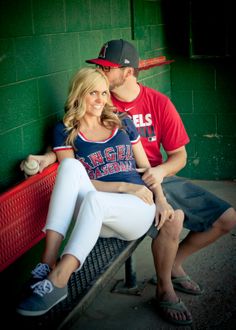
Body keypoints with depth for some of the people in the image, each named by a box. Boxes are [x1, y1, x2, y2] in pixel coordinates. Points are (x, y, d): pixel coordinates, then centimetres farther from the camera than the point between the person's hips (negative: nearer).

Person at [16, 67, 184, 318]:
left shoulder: (123, 124, 17)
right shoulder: (65, 132, 10)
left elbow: (147, 168, 18)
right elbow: (74, 179, -1)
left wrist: (161, 200, 0)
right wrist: (125, 187, -10)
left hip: (138, 210, 1)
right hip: (96, 220, 0)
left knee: (93, 199, -34)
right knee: (71, 165, -29)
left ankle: (57, 279, -37)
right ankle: (49, 261, -38)